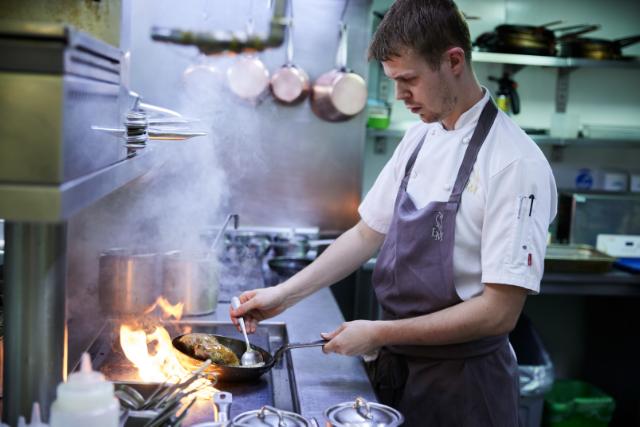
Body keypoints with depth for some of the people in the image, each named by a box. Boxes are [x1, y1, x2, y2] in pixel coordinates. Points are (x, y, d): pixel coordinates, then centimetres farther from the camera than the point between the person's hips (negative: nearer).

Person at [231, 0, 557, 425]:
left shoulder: (515, 162, -21)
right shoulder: (417, 139, 2)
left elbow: (499, 312, -22)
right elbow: (368, 234, 8)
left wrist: (379, 333, -19)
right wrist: (285, 293, 1)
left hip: (461, 383, -6)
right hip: (397, 367, 6)